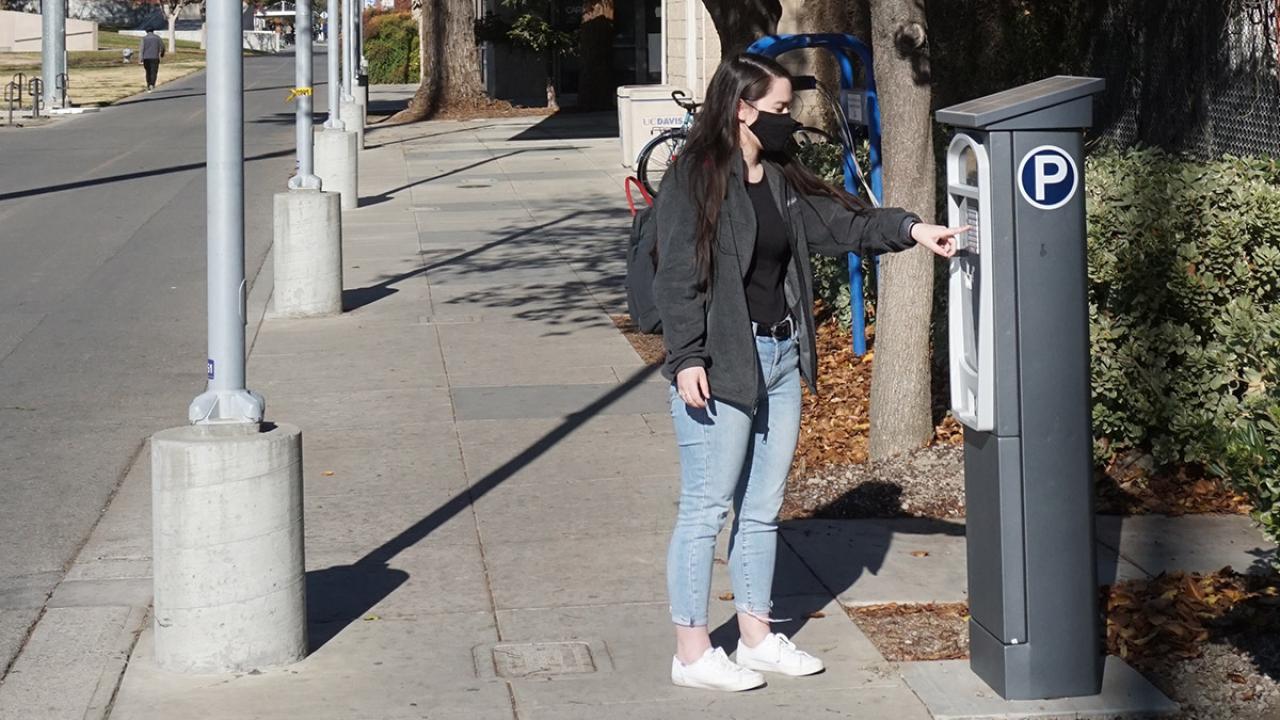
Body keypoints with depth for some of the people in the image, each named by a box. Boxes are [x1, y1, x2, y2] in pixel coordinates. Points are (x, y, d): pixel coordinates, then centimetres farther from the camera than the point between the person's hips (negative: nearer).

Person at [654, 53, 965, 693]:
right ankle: (692, 652, 7)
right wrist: (686, 359, -18)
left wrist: (910, 229, -5)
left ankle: (757, 638, 26)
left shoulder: (781, 180, 12)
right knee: (706, 509, -1)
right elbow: (678, 277, -13)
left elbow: (837, 221, 9)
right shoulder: (693, 181, -11)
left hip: (780, 360, 8)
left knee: (763, 508, 15)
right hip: (721, 368, -8)